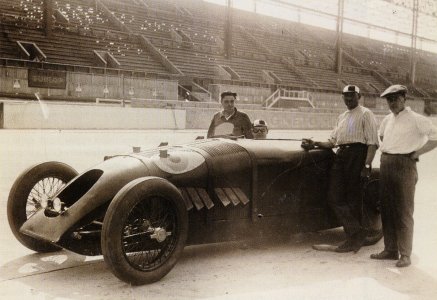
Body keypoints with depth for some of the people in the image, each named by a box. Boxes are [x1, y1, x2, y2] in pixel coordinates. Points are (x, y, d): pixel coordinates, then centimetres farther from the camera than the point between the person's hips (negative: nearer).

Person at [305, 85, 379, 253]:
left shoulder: (365, 114, 3)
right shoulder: (341, 117, 25)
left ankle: (354, 236, 6)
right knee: (335, 198, -2)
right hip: (341, 155, 7)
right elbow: (332, 141, 25)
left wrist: (367, 165, -18)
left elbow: (373, 143, -7)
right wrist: (316, 144, 7)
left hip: (357, 154, -7)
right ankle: (356, 233, 4)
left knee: (353, 198, -3)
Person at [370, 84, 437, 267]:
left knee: (404, 212, -3)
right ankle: (390, 250, 20)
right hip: (385, 165, 7)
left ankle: (405, 254, 4)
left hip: (404, 165, -7)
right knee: (387, 210, 10)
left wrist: (417, 153, -10)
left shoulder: (415, 120, -7)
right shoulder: (387, 120, 14)